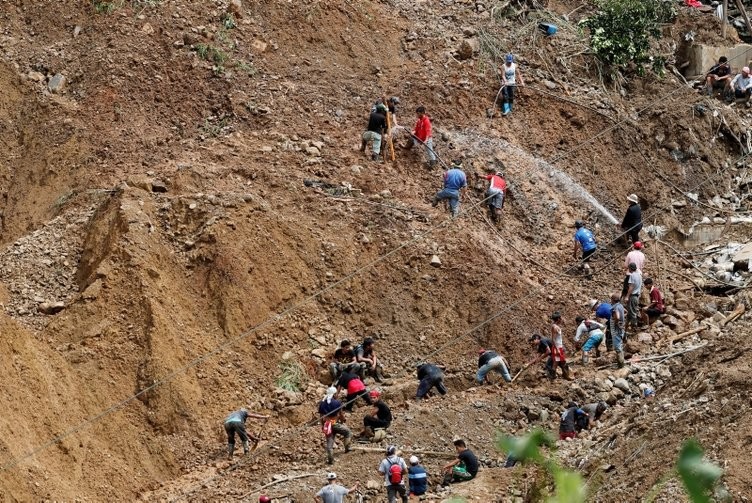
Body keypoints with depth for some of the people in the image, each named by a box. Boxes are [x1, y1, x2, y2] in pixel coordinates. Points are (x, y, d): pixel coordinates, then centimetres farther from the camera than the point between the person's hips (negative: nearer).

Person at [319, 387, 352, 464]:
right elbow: (341, 414, -3)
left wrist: (323, 425, 18)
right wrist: (342, 422, 16)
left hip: (327, 425, 4)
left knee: (329, 443, 8)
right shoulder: (337, 402, -9)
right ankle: (347, 448, 9)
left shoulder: (322, 403, 4)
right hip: (335, 424, -4)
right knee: (348, 432, 19)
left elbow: (320, 416, 8)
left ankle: (330, 459, 5)